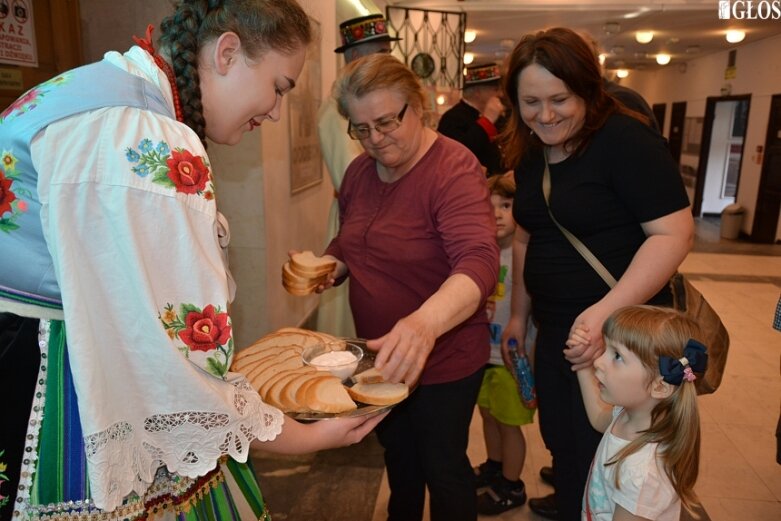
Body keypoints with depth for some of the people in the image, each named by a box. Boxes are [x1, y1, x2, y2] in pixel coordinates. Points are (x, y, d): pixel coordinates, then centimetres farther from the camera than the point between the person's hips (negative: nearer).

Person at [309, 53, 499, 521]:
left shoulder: (454, 170, -22)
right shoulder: (360, 171, 0)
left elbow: (479, 263, -36)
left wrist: (424, 323, -54)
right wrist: (330, 266, -9)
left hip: (442, 361, -6)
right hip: (382, 358, 7)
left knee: (443, 466, 15)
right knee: (398, 457, 28)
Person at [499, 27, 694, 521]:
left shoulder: (626, 140, -17)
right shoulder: (530, 153, 5)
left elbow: (675, 233, -22)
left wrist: (607, 313, -31)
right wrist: (519, 315, 15)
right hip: (554, 329, 7)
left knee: (601, 456, 10)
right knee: (561, 440, 24)